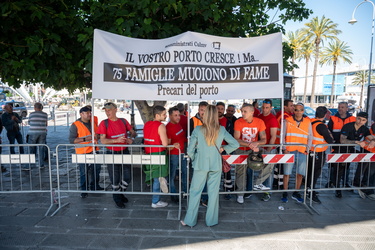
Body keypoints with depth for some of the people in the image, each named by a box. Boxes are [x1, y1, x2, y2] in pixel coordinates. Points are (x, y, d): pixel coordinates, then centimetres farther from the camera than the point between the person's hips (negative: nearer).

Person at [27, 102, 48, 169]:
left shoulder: (31, 114, 0)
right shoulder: (45, 114, 4)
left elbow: (29, 123, 14)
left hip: (33, 133, -1)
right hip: (42, 133, 1)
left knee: (32, 149, 8)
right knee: (41, 149, 6)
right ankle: (41, 165, 8)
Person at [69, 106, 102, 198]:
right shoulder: (75, 125, -10)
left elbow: (98, 133, 19)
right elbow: (71, 140, -14)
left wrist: (97, 136, -4)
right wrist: (84, 139, -24)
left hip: (94, 150, 6)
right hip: (82, 152, -6)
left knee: (96, 169, 15)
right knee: (84, 172, 4)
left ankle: (94, 186, 33)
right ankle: (84, 190, 21)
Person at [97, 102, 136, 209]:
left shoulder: (123, 121, 2)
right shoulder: (104, 123, -8)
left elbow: (133, 132, 12)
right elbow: (103, 140, -14)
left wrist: (131, 138, -11)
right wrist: (117, 140, -28)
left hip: (124, 152, 3)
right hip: (112, 153, -3)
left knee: (127, 177, 10)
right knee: (115, 179, 8)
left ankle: (121, 193, 37)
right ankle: (117, 198, 31)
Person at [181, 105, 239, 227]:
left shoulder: (198, 130, -10)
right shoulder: (221, 130, -4)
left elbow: (190, 150, -8)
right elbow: (235, 144, -2)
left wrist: (194, 159, 11)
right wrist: (223, 148, 10)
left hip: (200, 165, -1)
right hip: (216, 165, 2)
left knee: (195, 192, 10)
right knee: (213, 193, 13)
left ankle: (190, 220, 21)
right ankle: (211, 220, 25)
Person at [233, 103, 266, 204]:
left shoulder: (260, 122, -11)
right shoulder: (238, 122, -15)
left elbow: (264, 139, -9)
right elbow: (236, 140, -19)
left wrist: (256, 143, -32)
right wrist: (249, 144, -33)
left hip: (254, 150, 2)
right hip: (241, 150, -1)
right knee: (240, 171, -2)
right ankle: (240, 194, 14)